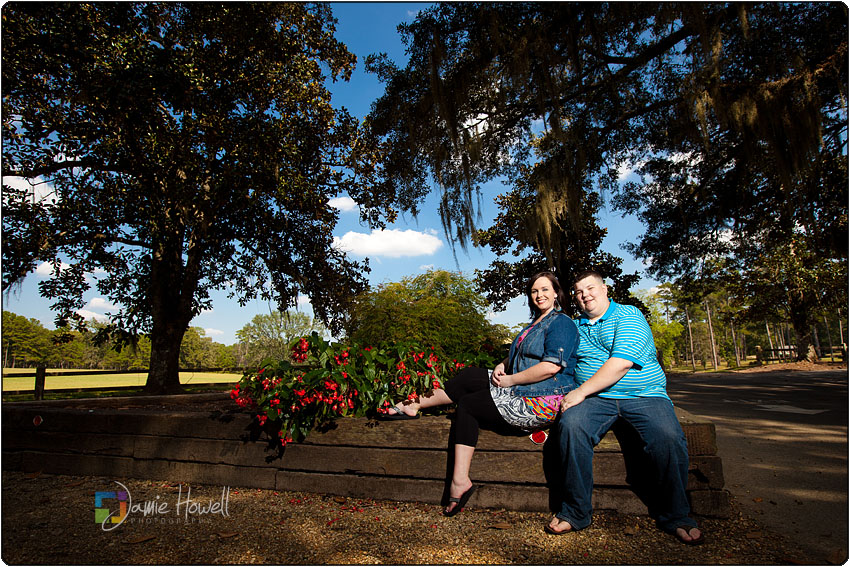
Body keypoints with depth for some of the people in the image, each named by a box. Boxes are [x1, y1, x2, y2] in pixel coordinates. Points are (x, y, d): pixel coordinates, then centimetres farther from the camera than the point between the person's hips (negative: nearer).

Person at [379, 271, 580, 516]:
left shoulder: (561, 323, -10)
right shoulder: (536, 323, 20)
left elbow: (551, 367, -23)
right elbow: (517, 357, 24)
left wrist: (510, 380, -15)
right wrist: (502, 366, 1)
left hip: (540, 404, -9)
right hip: (521, 392, 9)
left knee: (467, 404, -4)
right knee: (468, 376, 0)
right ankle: (415, 405, 11)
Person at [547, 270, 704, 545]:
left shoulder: (629, 315, 0)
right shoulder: (576, 326, 18)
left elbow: (621, 363, -14)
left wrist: (581, 391, -16)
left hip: (644, 395, -2)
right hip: (596, 398, 3)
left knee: (669, 437, -30)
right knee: (570, 425, -29)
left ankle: (674, 516, -2)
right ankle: (575, 512, -14)